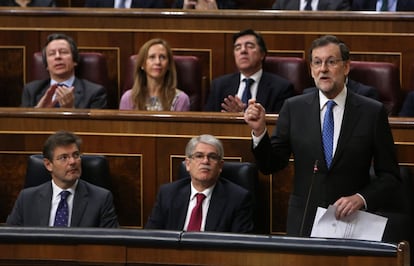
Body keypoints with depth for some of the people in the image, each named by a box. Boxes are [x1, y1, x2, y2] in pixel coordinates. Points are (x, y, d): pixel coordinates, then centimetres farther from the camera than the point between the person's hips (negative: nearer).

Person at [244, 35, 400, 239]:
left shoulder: (373, 112, -2)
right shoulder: (294, 108, 3)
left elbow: (390, 176, 0)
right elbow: (271, 165, 3)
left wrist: (361, 199, -16)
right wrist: (259, 131, -13)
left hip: (351, 223, -1)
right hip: (304, 223, 1)